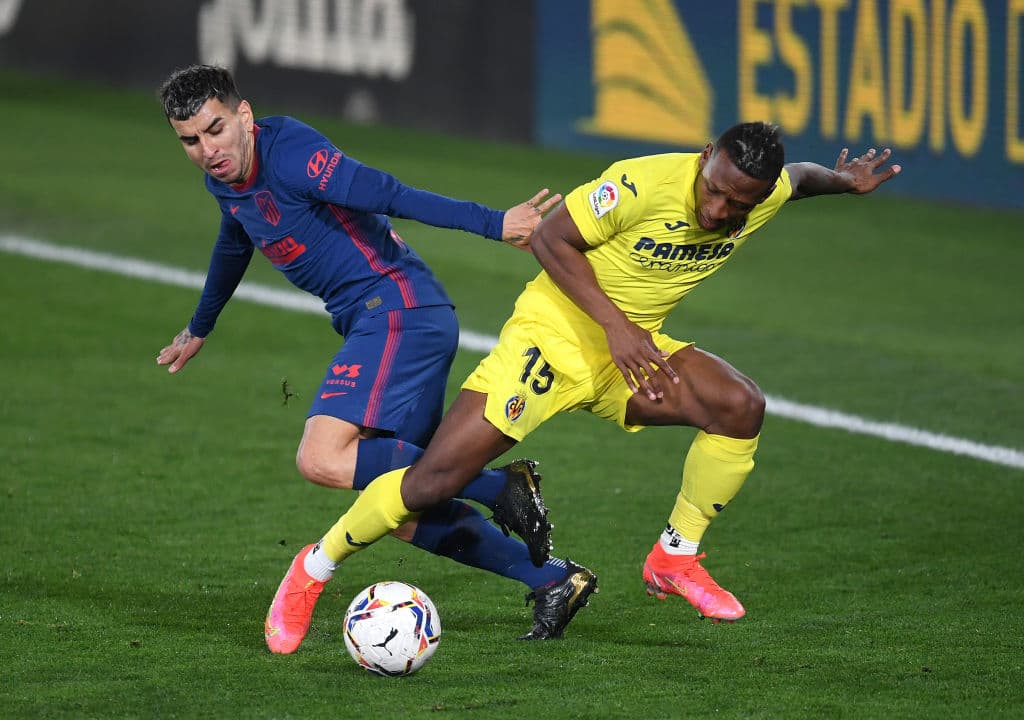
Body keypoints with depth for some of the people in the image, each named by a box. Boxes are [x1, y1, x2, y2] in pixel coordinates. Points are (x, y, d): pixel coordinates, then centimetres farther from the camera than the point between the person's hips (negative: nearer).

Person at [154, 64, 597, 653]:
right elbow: (234, 245, 34)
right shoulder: (227, 178, 13)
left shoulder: (288, 153, -15)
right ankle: (552, 579, 9)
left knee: (323, 459, -25)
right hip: (380, 322, 10)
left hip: (399, 308, -10)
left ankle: (498, 486, -21)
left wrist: (493, 224, -31)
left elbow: (390, 196, -24)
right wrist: (199, 329, 49)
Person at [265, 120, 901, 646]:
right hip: (555, 331, -5)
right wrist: (615, 325, -23)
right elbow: (551, 238, -19)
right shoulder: (645, 184, -28)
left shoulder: (769, 196, -9)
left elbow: (797, 177, 17)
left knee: (741, 407, -20)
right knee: (437, 479, -14)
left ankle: (676, 558, -2)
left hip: (634, 349, 5)